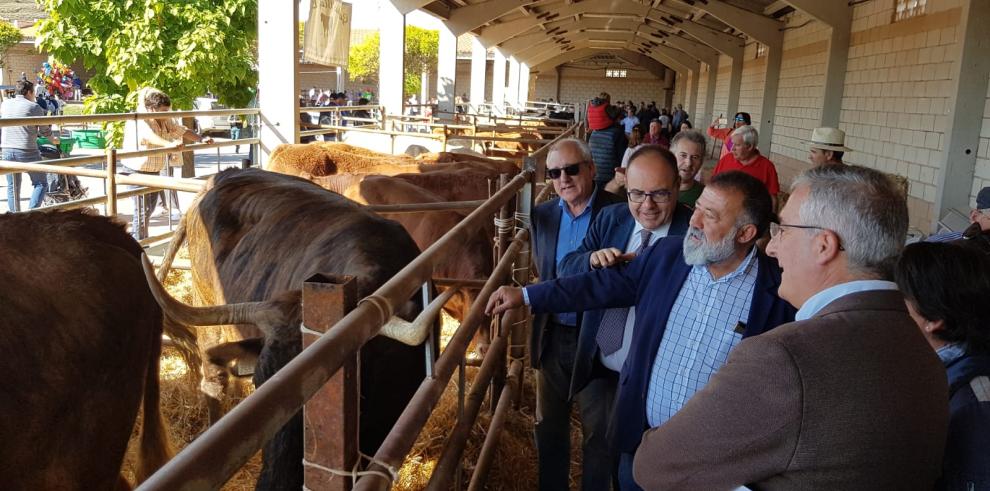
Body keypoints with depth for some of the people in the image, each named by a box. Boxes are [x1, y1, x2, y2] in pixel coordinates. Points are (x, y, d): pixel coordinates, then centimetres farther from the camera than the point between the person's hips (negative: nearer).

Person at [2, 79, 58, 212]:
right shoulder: (34, 107, -5)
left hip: (7, 151, 5)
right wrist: (53, 139, 22)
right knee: (41, 183, 7)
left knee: (12, 187, 14)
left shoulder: (5, 104, 10)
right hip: (27, 151, -5)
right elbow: (45, 130, 2)